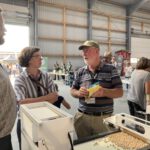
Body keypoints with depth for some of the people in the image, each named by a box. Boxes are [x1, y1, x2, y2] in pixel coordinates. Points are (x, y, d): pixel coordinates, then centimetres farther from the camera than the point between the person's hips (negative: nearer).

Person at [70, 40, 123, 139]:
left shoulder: (110, 69, -3)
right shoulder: (80, 72, 7)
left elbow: (120, 92, -4)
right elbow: (72, 91, 11)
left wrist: (104, 92, -23)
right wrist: (78, 93, -12)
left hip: (104, 118, -2)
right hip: (82, 117, 3)